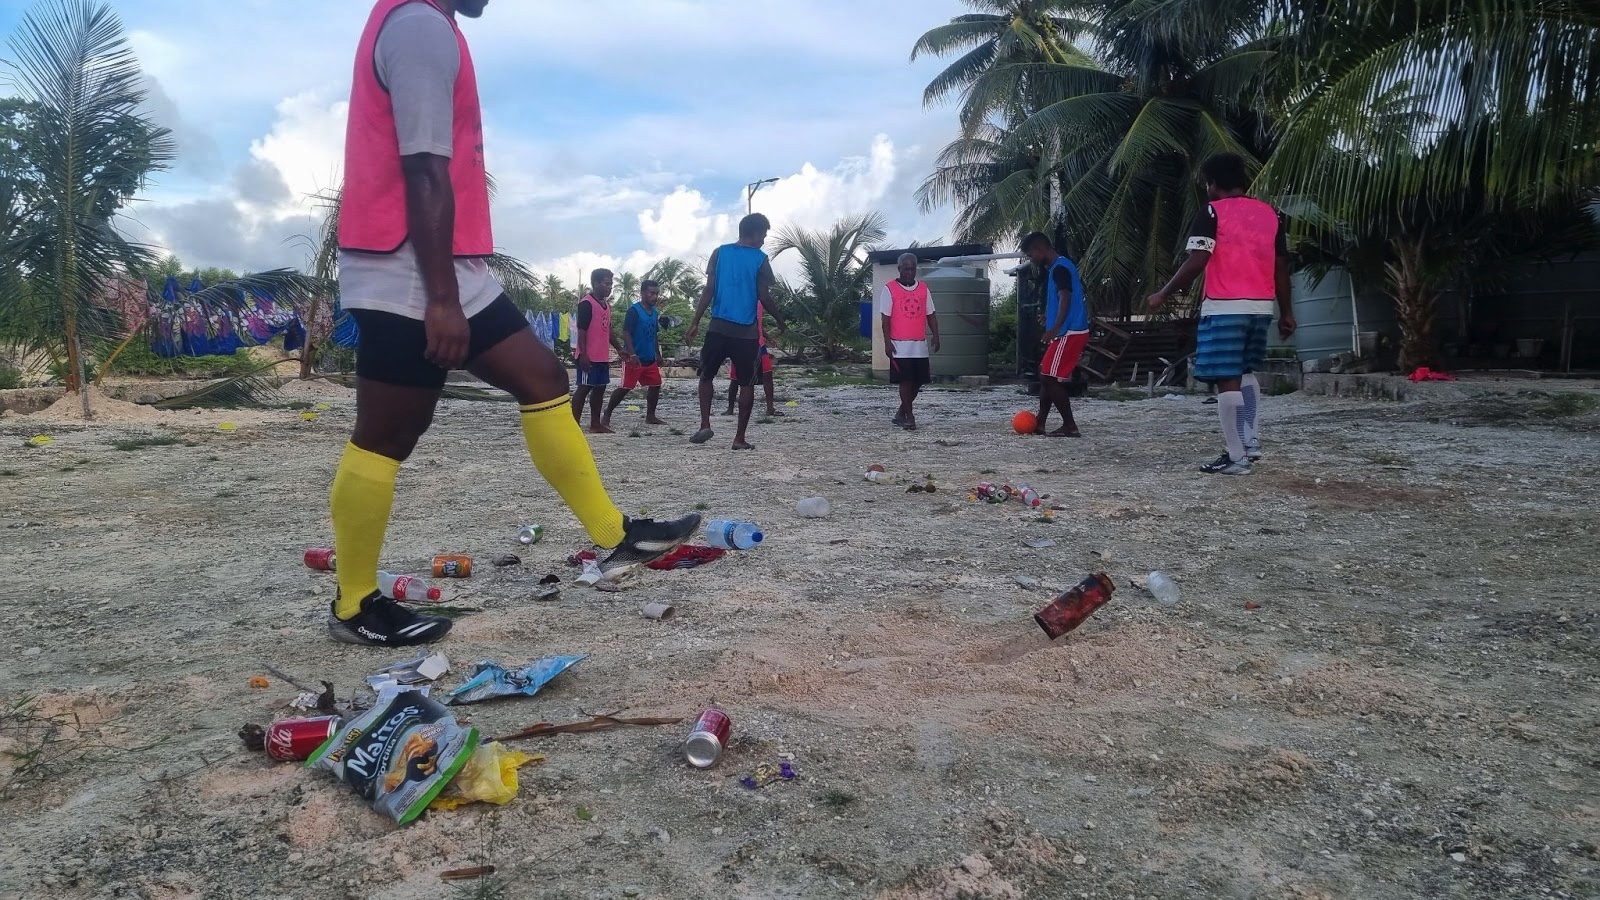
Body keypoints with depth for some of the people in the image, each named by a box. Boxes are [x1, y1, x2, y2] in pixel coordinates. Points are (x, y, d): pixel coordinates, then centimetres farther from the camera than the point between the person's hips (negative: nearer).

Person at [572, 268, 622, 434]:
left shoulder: (606, 305, 17)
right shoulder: (586, 303, -12)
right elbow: (581, 330, -16)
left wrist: (619, 348, 20)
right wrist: (583, 354, -22)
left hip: (603, 357, 9)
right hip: (589, 357, -9)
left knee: (600, 388, 11)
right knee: (584, 388, -7)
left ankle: (595, 424, 16)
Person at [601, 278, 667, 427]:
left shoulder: (655, 312, 10)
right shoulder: (634, 310, -13)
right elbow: (626, 333, -19)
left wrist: (657, 354, 20)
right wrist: (632, 354, -27)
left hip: (650, 359, 8)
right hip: (634, 358, -8)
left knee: (655, 385, 9)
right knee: (625, 388, -6)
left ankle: (650, 416, 21)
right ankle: (606, 417, 2)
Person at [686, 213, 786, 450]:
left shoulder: (720, 252, 6)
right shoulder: (761, 259, 0)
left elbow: (709, 291, 1)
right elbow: (764, 297, -3)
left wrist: (695, 322, 5)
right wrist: (779, 320, 12)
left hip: (718, 327, 2)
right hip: (747, 331, -2)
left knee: (706, 376, 17)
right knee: (747, 383, 6)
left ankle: (705, 425, 2)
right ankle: (740, 438, 5)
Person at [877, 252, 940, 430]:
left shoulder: (923, 288, 10)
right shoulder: (889, 288, -3)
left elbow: (930, 315, 12)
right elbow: (886, 318, -4)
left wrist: (935, 335, -1)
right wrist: (887, 341, -11)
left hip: (920, 344, 5)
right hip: (900, 345, -5)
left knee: (918, 381, 7)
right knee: (905, 380, -6)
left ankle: (901, 413, 23)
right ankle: (909, 416, 2)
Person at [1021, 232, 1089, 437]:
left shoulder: (1060, 268, -13)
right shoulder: (1057, 267, 18)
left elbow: (1065, 299, -25)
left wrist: (1055, 328, -37)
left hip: (1068, 334, -10)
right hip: (1068, 333, 10)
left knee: (1051, 379, -8)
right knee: (1046, 377, 13)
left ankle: (1070, 426, -4)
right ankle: (1040, 424, 18)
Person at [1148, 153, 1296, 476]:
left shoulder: (1212, 212, -5)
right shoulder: (1270, 214, 13)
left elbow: (1196, 262, -14)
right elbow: (1281, 266, 13)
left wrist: (1163, 295, -4)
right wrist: (1286, 312, 18)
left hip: (1225, 307, -7)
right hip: (1261, 307, 7)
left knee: (1227, 379, -5)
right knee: (1245, 372, 23)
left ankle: (1236, 457, -6)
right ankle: (1250, 441, 19)